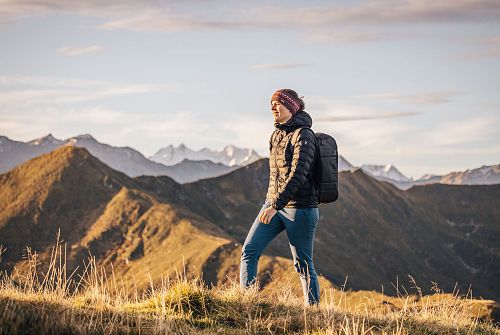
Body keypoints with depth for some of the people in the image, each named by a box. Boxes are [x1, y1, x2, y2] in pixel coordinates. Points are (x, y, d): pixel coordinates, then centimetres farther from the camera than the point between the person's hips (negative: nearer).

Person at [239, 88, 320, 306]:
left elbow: (298, 175, -22)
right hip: (273, 204, 8)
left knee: (303, 264, 1)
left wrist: (275, 205, -27)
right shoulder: (277, 134, 11)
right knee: (249, 250, -5)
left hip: (300, 208, -7)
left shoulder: (304, 136, -13)